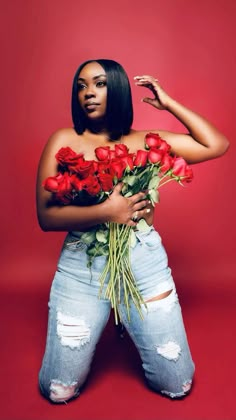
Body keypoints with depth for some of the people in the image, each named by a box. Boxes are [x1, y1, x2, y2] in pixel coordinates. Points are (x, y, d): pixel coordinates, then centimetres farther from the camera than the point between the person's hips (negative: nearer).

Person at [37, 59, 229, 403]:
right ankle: (96, 332, 37)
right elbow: (46, 216, -6)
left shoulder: (146, 141, 5)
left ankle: (136, 329, 40)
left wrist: (169, 103, 5)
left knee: (177, 386, 13)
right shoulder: (64, 141, 1)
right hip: (81, 265, 0)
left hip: (144, 262, 1)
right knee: (59, 391, 10)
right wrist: (105, 212, -20)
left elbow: (217, 145, 2)